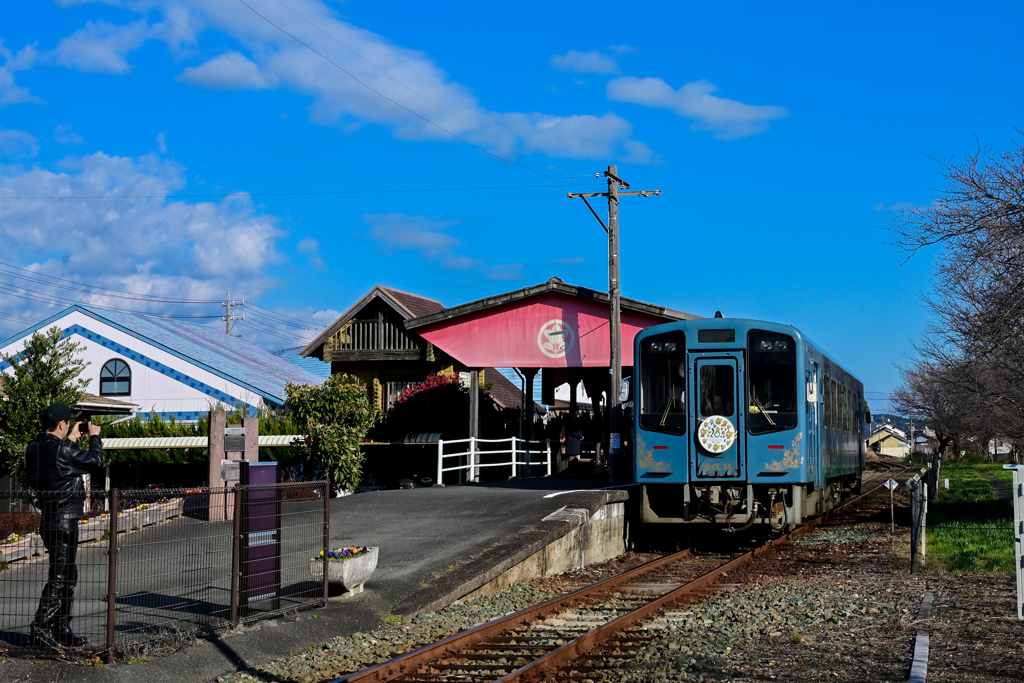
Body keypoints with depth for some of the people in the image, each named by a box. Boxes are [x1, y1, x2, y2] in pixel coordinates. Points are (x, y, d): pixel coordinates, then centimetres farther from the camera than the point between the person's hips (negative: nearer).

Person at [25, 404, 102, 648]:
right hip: (64, 520, -9)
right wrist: (94, 436, 7)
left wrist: (71, 439, 23)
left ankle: (62, 628, 21)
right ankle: (41, 626, -8)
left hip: (48, 519, 9)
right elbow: (95, 461, -8)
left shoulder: (34, 450, 6)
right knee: (59, 575, -5)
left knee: (68, 573, 17)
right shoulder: (61, 451, -20)